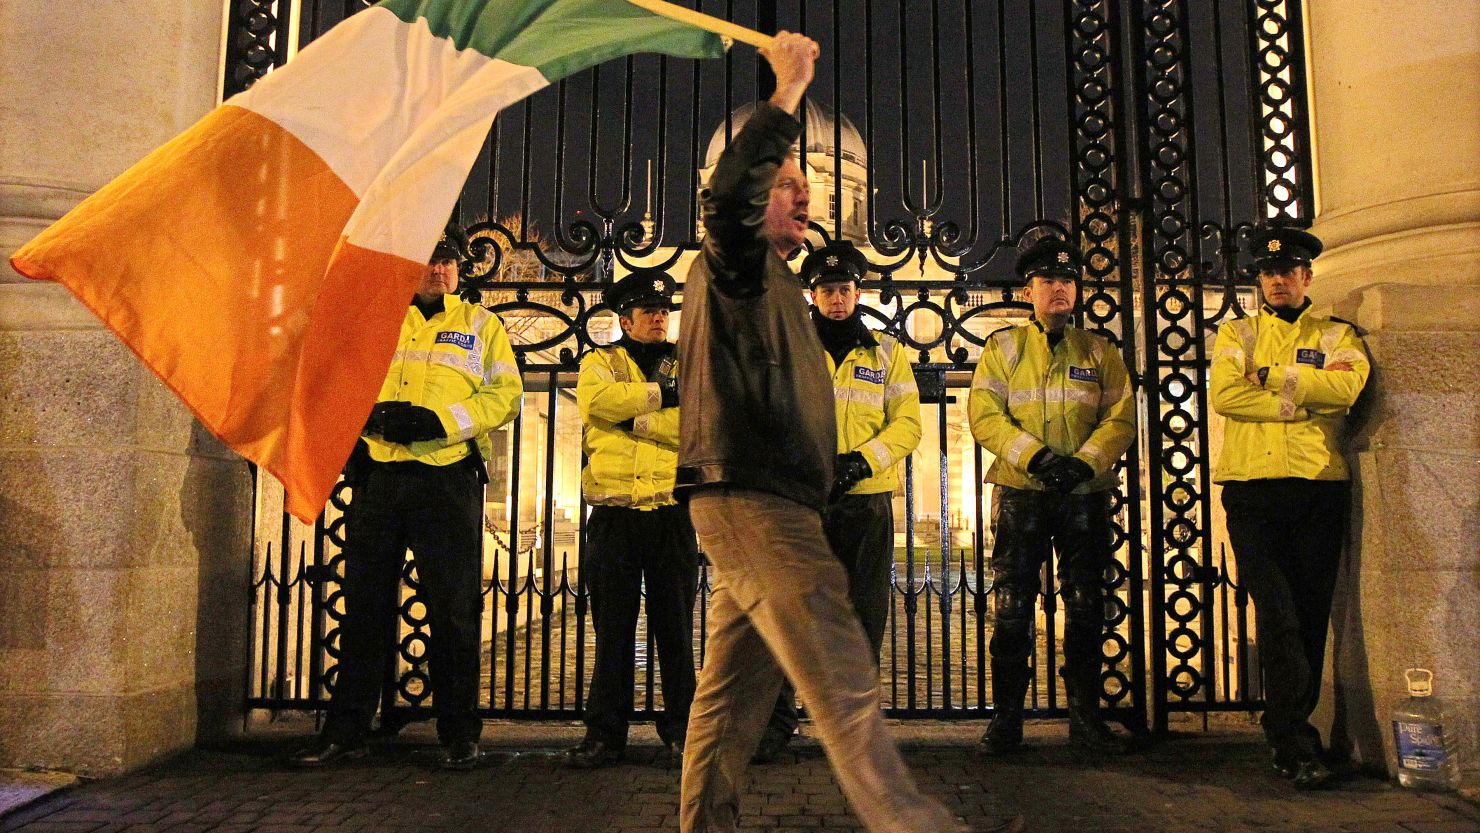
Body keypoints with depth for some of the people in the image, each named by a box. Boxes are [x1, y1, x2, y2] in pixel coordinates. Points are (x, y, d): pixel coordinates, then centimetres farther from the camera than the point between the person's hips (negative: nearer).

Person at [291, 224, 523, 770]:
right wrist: (374, 414, -11)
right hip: (378, 475, 2)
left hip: (449, 479, -2)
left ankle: (459, 735, 11)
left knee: (454, 609, 0)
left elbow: (505, 394, 1)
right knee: (365, 605, 7)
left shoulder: (480, 323, 11)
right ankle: (346, 731, 17)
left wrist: (443, 421, -14)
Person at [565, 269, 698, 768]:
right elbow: (595, 400, -13)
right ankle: (605, 735, 13)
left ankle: (681, 729, 17)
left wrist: (631, 417, -11)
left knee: (676, 628, 6)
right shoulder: (600, 363, 12)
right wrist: (661, 395, -10)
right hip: (614, 514, 0)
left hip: (672, 512, 1)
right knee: (613, 628, 5)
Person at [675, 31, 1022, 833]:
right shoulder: (731, 264, -1)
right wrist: (787, 93, -20)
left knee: (735, 688, 12)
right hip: (752, 504, -10)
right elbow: (727, 195, -26)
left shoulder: (770, 281, 28)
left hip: (761, 507, 10)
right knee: (845, 688, -12)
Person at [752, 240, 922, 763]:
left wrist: (861, 461, -13)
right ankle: (779, 716, 6)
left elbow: (907, 423, 3)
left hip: (868, 500, 1)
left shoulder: (887, 353, 10)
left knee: (864, 612, 7)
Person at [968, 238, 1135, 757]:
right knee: (1011, 606, -1)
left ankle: (1086, 718, 19)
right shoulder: (1002, 347, 7)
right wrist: (1037, 456, -17)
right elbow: (984, 415, -5)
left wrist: (1085, 462, -15)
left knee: (1085, 606, 7)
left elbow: (1121, 419, 2)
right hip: (1021, 491, -1)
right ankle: (1006, 719, 9)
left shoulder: (1099, 351, 12)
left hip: (1086, 494, 2)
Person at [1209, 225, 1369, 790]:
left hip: (1320, 488, 2)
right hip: (1252, 488, -1)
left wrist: (1272, 375, -7)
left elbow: (1348, 386, -9)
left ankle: (1290, 731, 19)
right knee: (1278, 614, -9)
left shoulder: (1336, 335, 15)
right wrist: (1307, 397, -7)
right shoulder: (1237, 334, 14)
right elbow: (1223, 394, -7)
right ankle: (1296, 743, -3)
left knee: (1311, 614, 5)